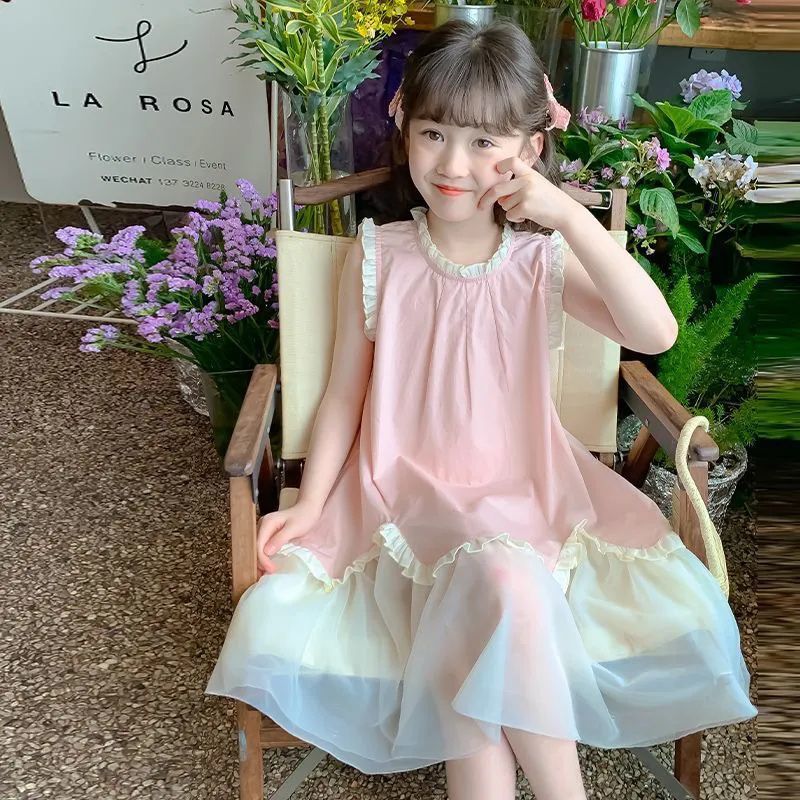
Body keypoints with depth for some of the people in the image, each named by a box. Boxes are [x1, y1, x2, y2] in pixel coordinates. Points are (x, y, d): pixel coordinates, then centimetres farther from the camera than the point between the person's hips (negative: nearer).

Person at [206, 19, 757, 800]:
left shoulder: (543, 260, -2)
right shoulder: (375, 259, -2)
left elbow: (655, 334, -17)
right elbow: (344, 394, 3)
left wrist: (571, 216, -22)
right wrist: (308, 503, -6)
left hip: (524, 489, 1)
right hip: (406, 491, -1)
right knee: (501, 587, -28)